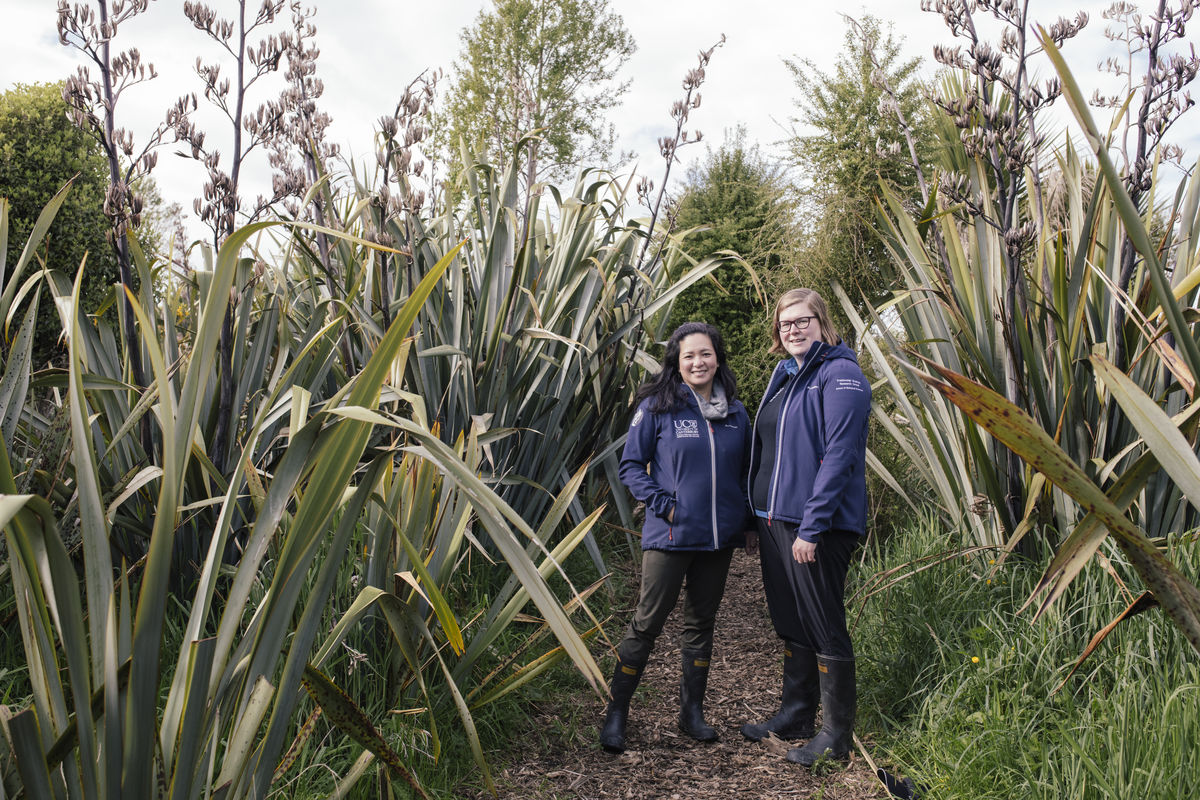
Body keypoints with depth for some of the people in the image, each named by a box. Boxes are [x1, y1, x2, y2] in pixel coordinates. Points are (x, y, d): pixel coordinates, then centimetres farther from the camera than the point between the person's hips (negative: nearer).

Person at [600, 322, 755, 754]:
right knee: (647, 623, -1)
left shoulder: (735, 412, 8)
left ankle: (692, 711, 29)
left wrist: (743, 515, 4)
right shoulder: (657, 407, -5)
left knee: (701, 623, 15)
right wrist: (663, 504, -14)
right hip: (670, 536, -4)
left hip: (719, 538, 5)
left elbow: (745, 470, 17)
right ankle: (615, 714, 13)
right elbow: (631, 465, -4)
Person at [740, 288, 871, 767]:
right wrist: (760, 513, 15)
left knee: (825, 629, 1)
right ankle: (795, 715, 32)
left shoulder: (840, 376, -11)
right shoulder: (784, 374, 15)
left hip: (819, 526, -8)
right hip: (775, 519, 8)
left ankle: (836, 735, 14)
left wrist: (811, 527, -21)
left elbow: (839, 457, -18)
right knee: (790, 623, 17)